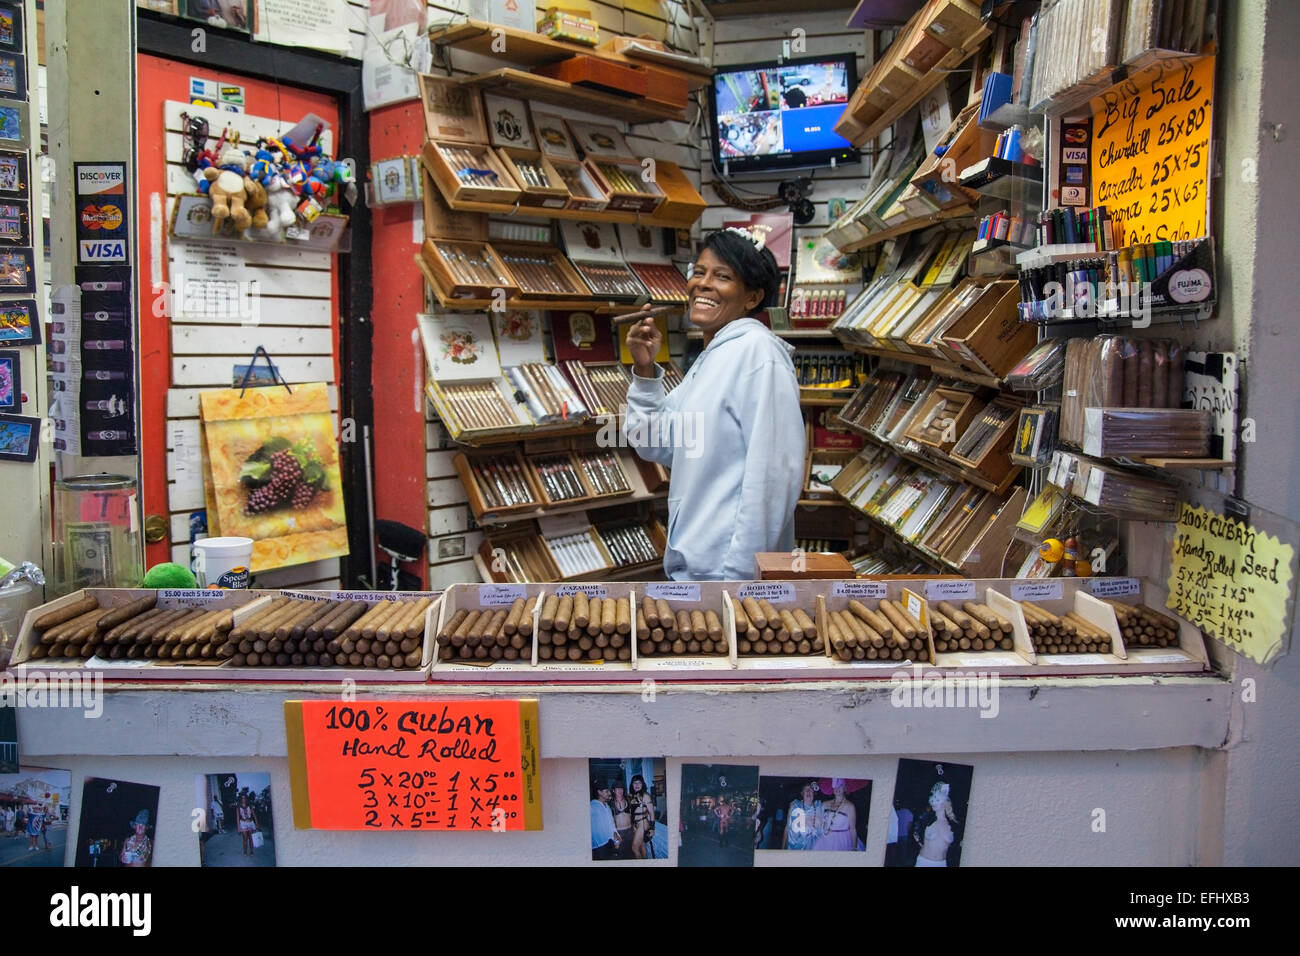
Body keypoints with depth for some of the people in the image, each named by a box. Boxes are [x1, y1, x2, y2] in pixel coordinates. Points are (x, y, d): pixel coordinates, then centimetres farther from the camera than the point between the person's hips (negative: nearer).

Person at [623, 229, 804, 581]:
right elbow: (656, 446, 13)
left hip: (726, 569, -8)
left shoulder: (756, 351, -16)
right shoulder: (711, 357, 12)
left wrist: (739, 573, -22)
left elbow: (773, 473, -22)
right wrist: (645, 371, 2)